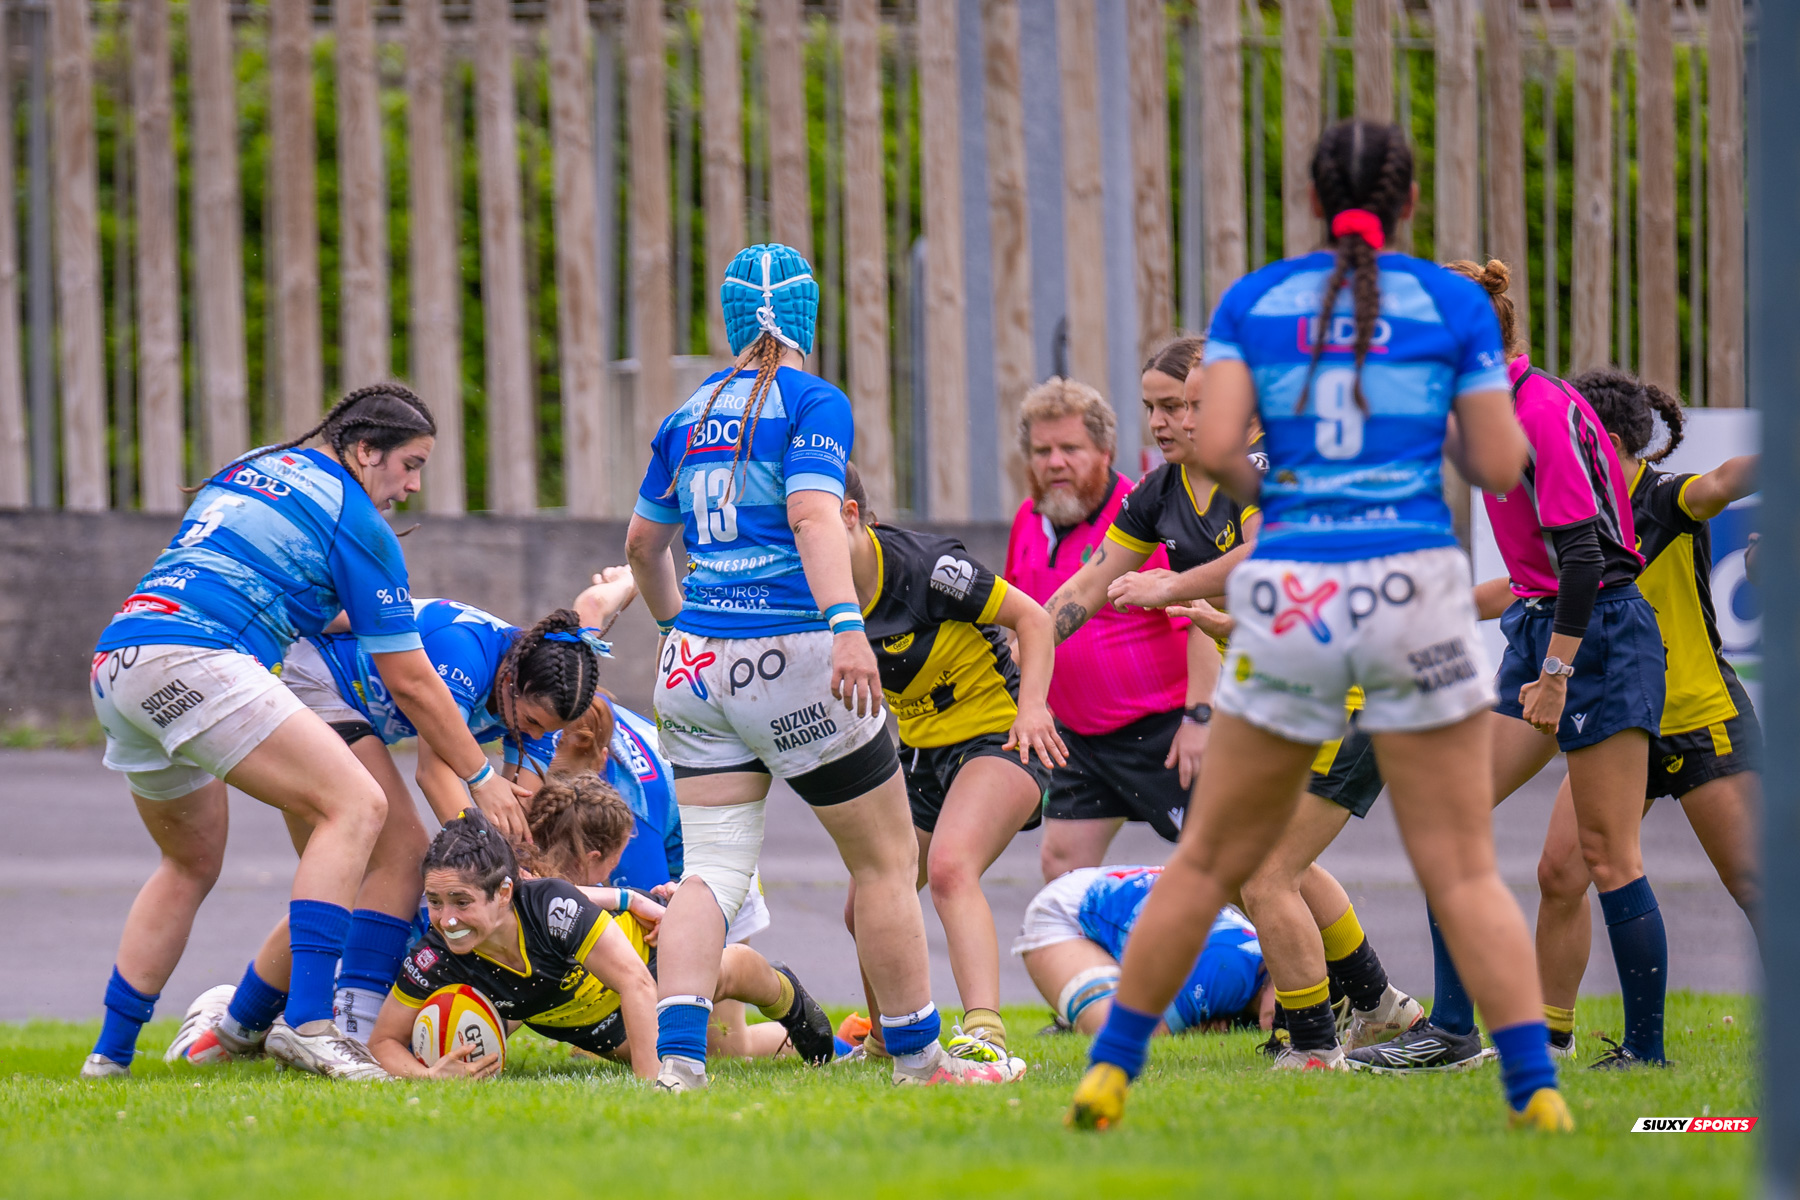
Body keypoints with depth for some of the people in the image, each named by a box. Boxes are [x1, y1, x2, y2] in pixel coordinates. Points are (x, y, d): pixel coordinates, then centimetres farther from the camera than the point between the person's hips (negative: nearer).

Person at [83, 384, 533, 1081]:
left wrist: (336, 614, 47)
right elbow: (410, 682, 8)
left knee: (192, 864, 26)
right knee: (355, 805, -12)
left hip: (113, 667, 9)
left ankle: (110, 1052, 26)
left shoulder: (247, 472, 27)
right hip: (194, 661, -9)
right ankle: (306, 1022, -24)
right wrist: (482, 779, 17)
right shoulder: (356, 521, 4)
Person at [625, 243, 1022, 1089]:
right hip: (788, 658, -6)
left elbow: (643, 545, 24)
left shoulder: (689, 417, 13)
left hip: (696, 661, 6)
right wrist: (847, 625, -31)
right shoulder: (813, 403, -5)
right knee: (886, 859, 7)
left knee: (713, 867, 2)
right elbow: (812, 516, -21)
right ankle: (917, 1058, 13)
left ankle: (676, 1058, -15)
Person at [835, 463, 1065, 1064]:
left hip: (997, 737, -8)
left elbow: (1032, 617, -13)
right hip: (920, 751, 8)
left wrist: (1031, 704, -26)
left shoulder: (924, 564, -23)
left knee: (948, 868, -33)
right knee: (866, 911, 10)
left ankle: (985, 1035, -44)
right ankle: (889, 1046, 35)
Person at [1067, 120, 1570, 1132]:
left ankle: (1109, 1073, 16)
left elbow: (1214, 447, -4)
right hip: (1412, 587, -1)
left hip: (1288, 593, 2)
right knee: (1465, 873, 1)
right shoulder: (1455, 305, 4)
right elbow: (1499, 464, 2)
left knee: (1212, 860, 14)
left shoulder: (1251, 303, 8)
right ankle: (1537, 1091, -9)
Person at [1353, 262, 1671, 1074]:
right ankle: (1451, 1029, 2)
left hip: (1599, 636, -10)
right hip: (1538, 631, 10)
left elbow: (1581, 552, -22)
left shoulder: (1544, 412, -17)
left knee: (1606, 854, -5)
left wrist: (1555, 672, -23)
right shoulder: (1495, 410, 12)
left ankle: (1646, 1046, 3)